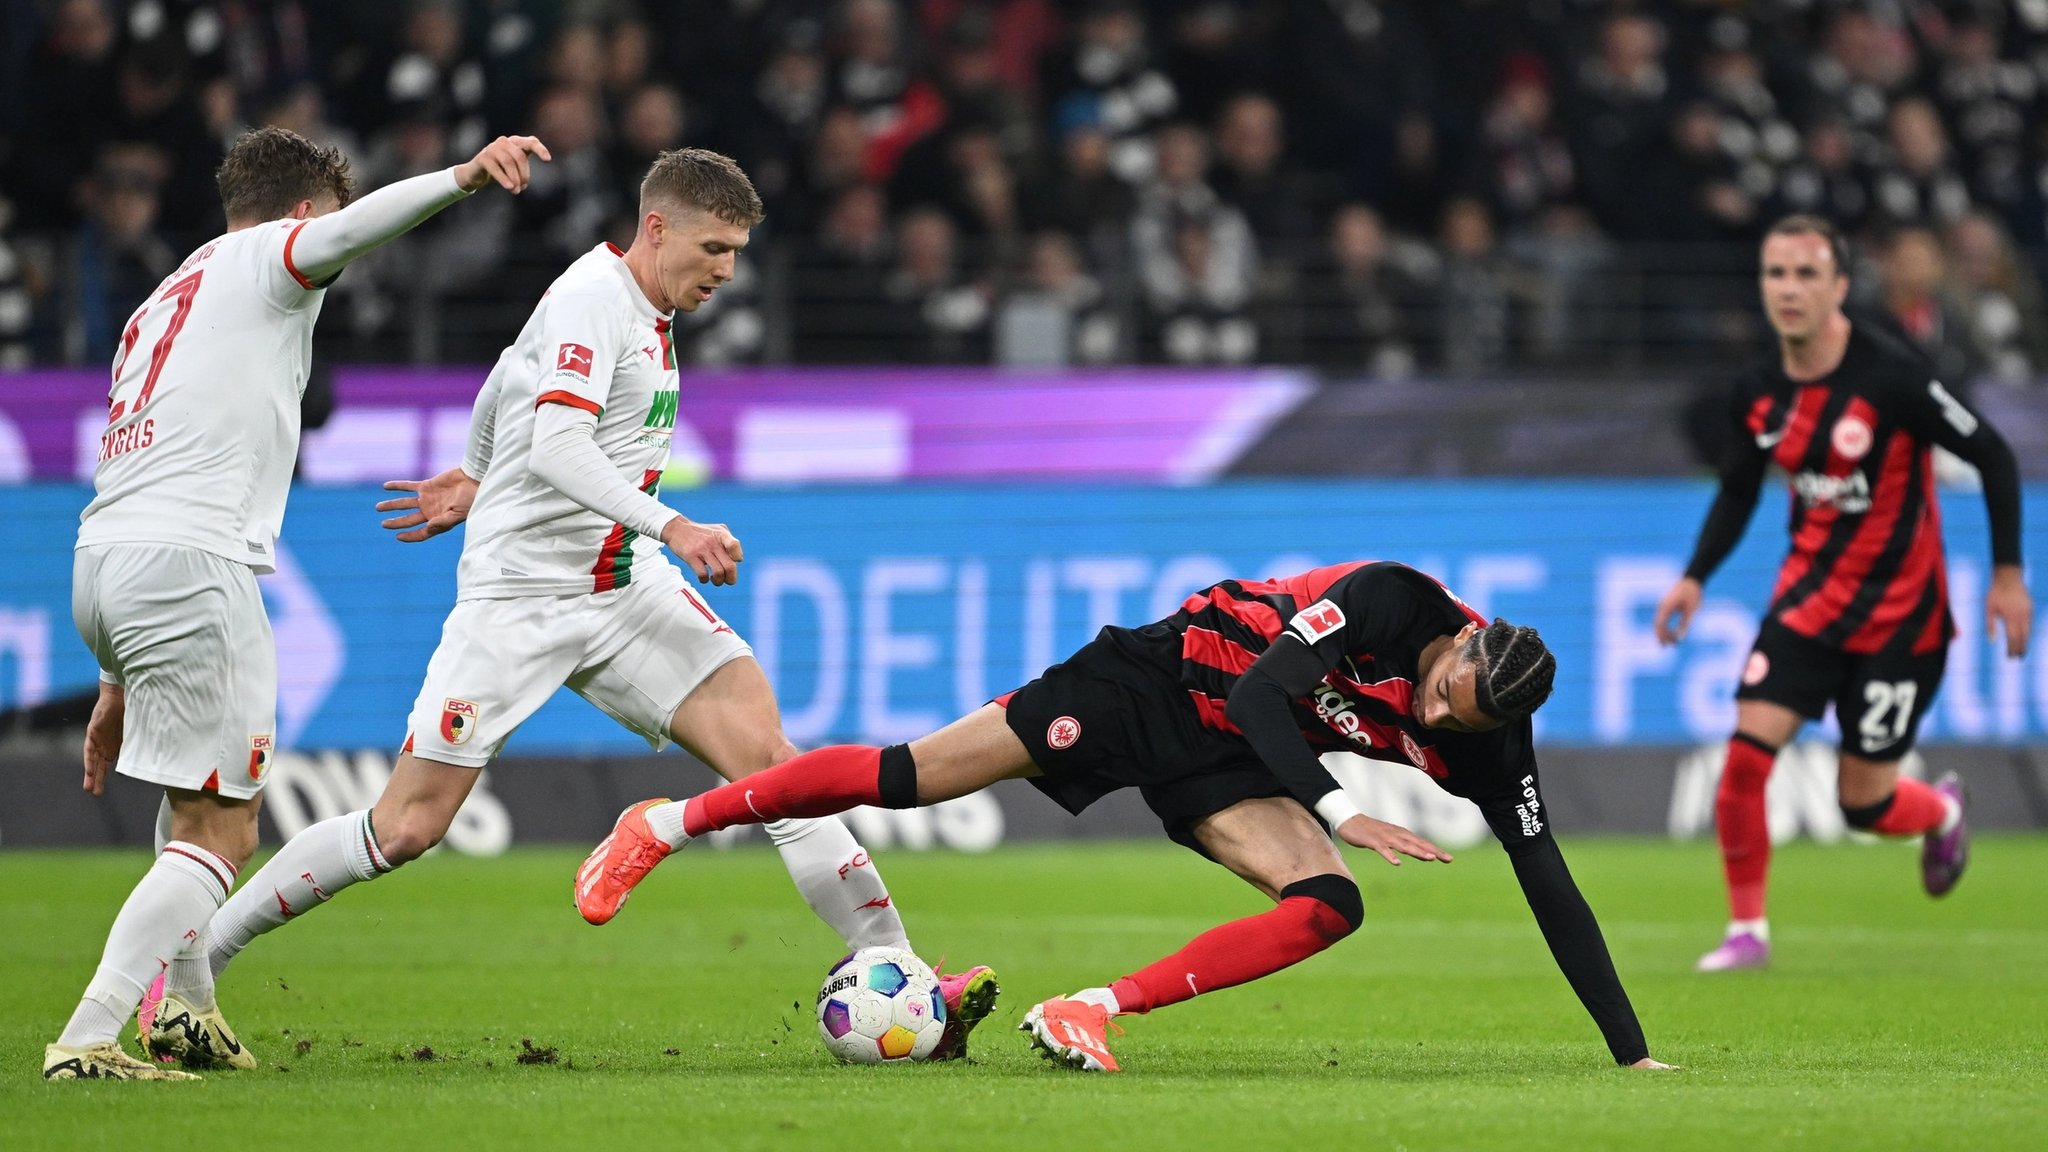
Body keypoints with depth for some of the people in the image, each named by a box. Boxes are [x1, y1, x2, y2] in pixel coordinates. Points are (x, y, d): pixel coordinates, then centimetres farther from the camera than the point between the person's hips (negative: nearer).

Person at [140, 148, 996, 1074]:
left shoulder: (636, 307, 13)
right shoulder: (591, 298, -15)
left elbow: (510, 373, 29)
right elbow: (555, 446, -29)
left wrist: (475, 477, 44)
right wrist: (671, 526, -38)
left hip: (624, 585, 8)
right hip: (519, 593, -8)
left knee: (764, 751, -11)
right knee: (407, 828, -6)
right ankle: (190, 961, 8)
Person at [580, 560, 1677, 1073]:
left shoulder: (1487, 751, -12)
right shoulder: (1389, 599, -26)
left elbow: (1552, 890, -9)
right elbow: (1263, 692, -30)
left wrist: (1631, 1050, -13)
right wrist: (1338, 810, -40)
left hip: (1219, 770, 5)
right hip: (1164, 674, -5)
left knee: (1330, 906, -21)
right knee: (905, 776, -9)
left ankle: (1088, 1011, -20)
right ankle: (668, 823, 10)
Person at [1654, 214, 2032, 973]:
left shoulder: (1891, 376, -20)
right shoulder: (1760, 393, -4)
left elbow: (1992, 455, -12)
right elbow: (1738, 491, 14)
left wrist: (2008, 575, -11)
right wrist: (1695, 578, 1)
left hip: (1900, 610, -4)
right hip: (1809, 594, 4)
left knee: (1864, 805, 0)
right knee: (1748, 749, -15)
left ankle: (1942, 812, 37)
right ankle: (1746, 929, 0)